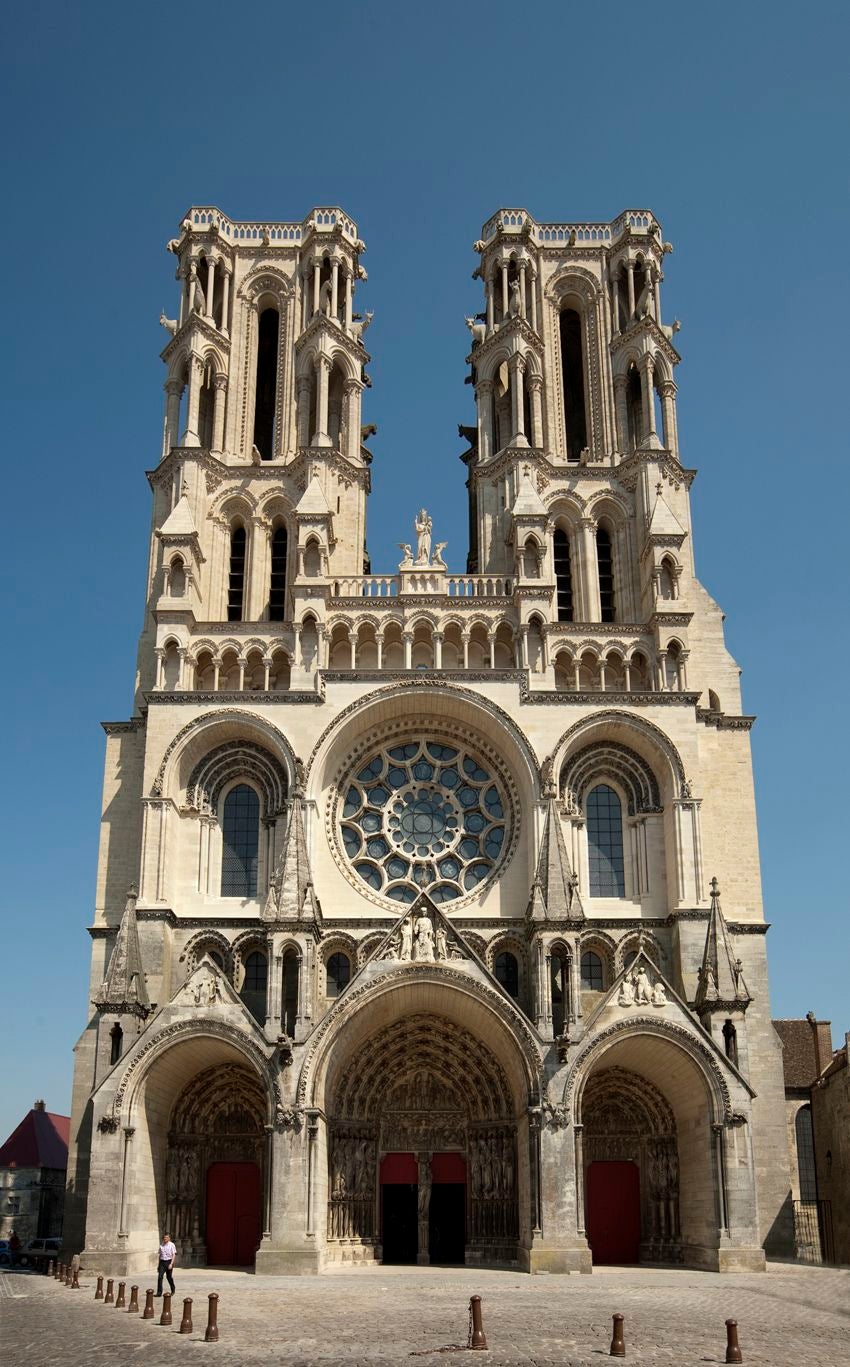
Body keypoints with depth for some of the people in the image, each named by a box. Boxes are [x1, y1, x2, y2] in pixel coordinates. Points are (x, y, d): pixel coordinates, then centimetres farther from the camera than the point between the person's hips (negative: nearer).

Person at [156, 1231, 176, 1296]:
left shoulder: (171, 1245, -7)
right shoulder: (161, 1245, 5)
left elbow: (174, 1255, -8)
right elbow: (160, 1255, 13)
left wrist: (171, 1264, -18)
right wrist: (159, 1265, 13)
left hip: (168, 1262, -3)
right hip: (162, 1262, 3)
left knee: (169, 1277, 9)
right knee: (160, 1277, -9)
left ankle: (173, 1290, 31)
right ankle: (159, 1292, -6)